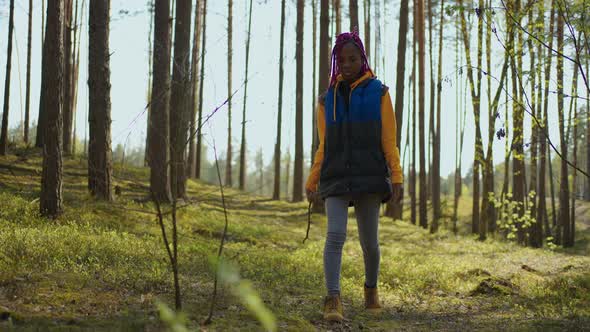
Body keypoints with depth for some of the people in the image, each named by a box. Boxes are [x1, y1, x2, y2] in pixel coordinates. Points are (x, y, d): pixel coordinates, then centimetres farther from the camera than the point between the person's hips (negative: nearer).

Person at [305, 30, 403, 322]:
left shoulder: (378, 93, 4)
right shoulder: (328, 100, 12)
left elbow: (389, 141, 1)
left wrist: (397, 178, -8)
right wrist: (311, 183, 9)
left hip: (369, 179, -1)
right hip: (335, 179, 1)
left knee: (369, 241, 5)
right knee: (335, 235, -17)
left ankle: (371, 289, 32)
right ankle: (333, 301, -21)